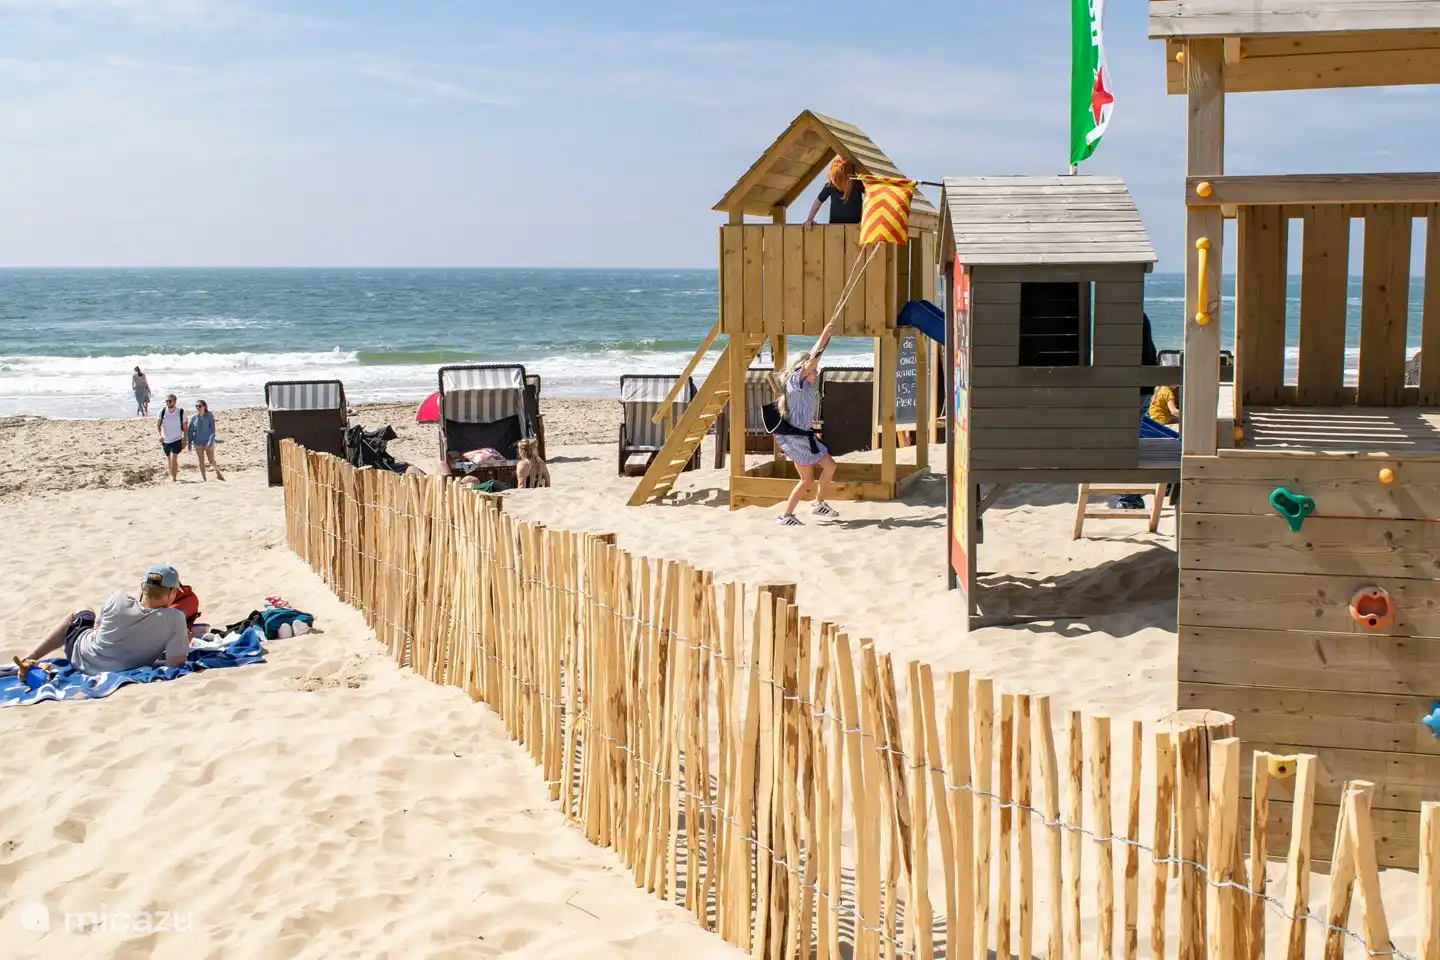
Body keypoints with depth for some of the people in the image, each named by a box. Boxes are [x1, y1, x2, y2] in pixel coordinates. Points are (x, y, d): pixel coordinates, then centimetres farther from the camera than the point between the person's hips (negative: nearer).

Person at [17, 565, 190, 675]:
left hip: (80, 659, 0)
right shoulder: (175, 619, -29)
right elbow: (175, 664, -26)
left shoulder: (118, 601, -22)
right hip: (118, 673, 0)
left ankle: (31, 658, 33)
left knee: (81, 614, 32)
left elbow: (96, 628, -2)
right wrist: (184, 642, -6)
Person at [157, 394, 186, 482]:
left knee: (174, 458, -17)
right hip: (165, 439, 3)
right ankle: (172, 475, 34)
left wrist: (184, 440, -7)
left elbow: (185, 427, -4)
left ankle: (174, 478, -12)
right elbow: (159, 425, -5)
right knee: (168, 458, 16)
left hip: (177, 439, -3)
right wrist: (160, 435, -21)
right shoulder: (162, 411, -7)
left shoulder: (181, 412, -11)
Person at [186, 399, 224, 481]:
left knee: (211, 460, 7)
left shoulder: (210, 416, -11)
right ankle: (203, 477, 19)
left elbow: (212, 429, -12)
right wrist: (190, 443, 2)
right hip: (198, 443, 2)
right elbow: (190, 431, 4)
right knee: (201, 461, 7)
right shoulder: (193, 418, -4)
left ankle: (218, 472, 32)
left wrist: (210, 441, -20)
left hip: (208, 442, -2)